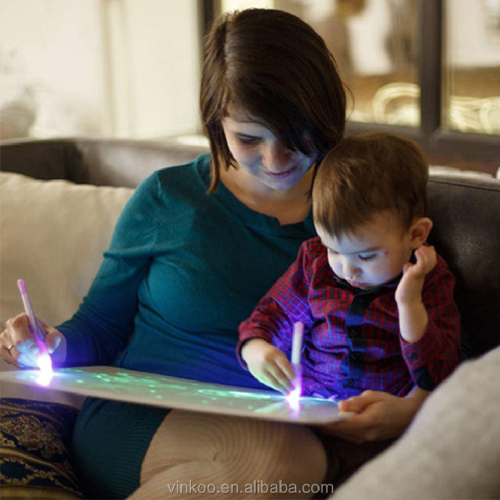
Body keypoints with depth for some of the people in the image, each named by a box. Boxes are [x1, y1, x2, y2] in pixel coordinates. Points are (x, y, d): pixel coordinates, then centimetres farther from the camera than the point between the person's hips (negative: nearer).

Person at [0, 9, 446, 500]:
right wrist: (55, 347, -9)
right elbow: (101, 325, 15)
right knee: (287, 454, -34)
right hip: (138, 421, -1)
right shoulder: (166, 198, 5)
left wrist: (410, 408, -17)